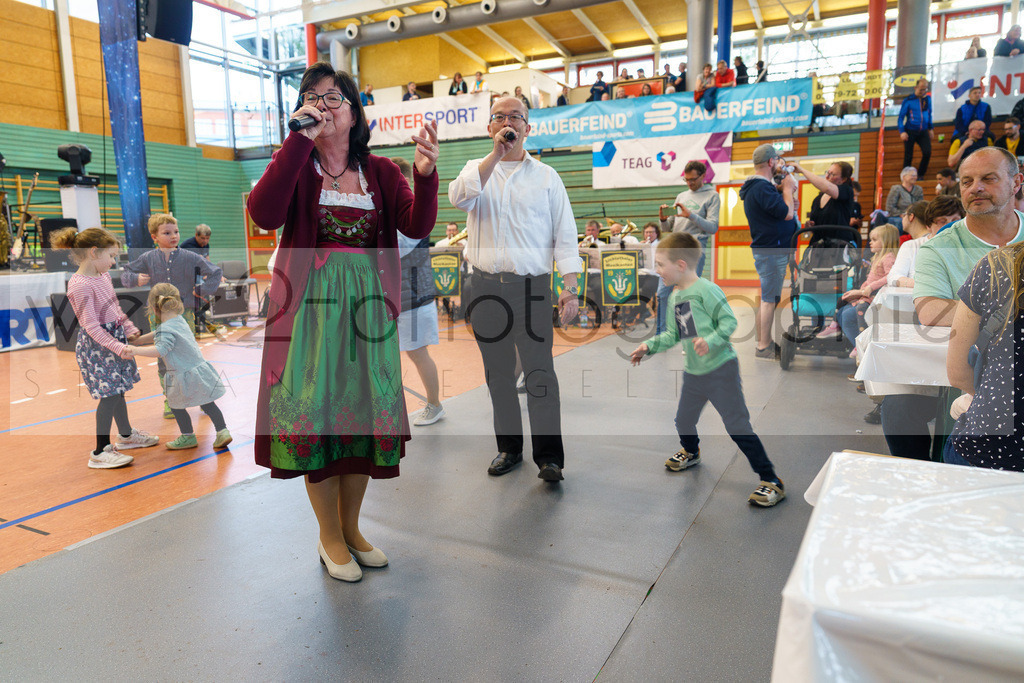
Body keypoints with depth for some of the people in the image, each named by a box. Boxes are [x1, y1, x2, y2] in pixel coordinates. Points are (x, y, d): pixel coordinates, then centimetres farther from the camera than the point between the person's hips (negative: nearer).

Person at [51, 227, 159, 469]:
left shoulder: (104, 276, 5)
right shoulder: (80, 285, -22)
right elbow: (91, 326, -23)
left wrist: (129, 329, 12)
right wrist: (117, 347, -26)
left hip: (115, 338, 9)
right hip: (96, 345, -9)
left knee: (118, 390, 20)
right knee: (110, 394, -9)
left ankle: (126, 435, 37)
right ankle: (100, 452, -1)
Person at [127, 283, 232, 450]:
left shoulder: (166, 329, -19)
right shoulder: (179, 320, 8)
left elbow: (161, 350, -34)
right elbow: (157, 335, 22)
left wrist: (136, 350, -33)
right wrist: (136, 341, 27)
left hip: (185, 376, -8)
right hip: (199, 367, 8)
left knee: (176, 405, 14)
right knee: (206, 403, 16)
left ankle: (188, 436, 25)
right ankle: (222, 431, 13)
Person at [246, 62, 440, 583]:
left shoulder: (381, 172, 9)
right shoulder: (294, 163, 2)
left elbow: (418, 227, -6)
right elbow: (263, 214, -19)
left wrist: (424, 174, -22)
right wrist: (300, 140, -17)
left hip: (367, 305, 3)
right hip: (311, 304, -2)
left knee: (365, 412, 8)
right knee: (315, 413, 2)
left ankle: (351, 527, 29)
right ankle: (330, 536, 22)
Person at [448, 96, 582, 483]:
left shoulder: (546, 176, 10)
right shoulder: (477, 169, 14)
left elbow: (565, 234, 5)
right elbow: (459, 197, -10)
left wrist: (570, 288, -5)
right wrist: (496, 154, -13)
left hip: (532, 287, -2)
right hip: (486, 287, 2)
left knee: (539, 372, -6)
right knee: (498, 372, 8)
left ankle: (549, 456, 2)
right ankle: (508, 448, 21)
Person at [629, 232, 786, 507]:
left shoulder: (706, 290, -16)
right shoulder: (674, 297, 11)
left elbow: (729, 322, -18)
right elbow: (673, 335, 20)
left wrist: (710, 341, -32)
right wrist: (649, 346, 13)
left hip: (721, 370, -8)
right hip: (693, 372, 8)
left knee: (737, 425, -8)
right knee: (683, 421, 19)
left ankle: (771, 480, 3)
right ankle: (691, 452, 51)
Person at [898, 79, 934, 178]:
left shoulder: (927, 98, 8)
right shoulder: (908, 100, -5)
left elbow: (929, 114, 20)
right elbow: (901, 116, -5)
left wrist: (931, 128, 19)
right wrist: (902, 131, -14)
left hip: (923, 132, 3)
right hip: (910, 132, -3)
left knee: (927, 153, -10)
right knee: (908, 157, 0)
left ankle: (920, 175, 5)